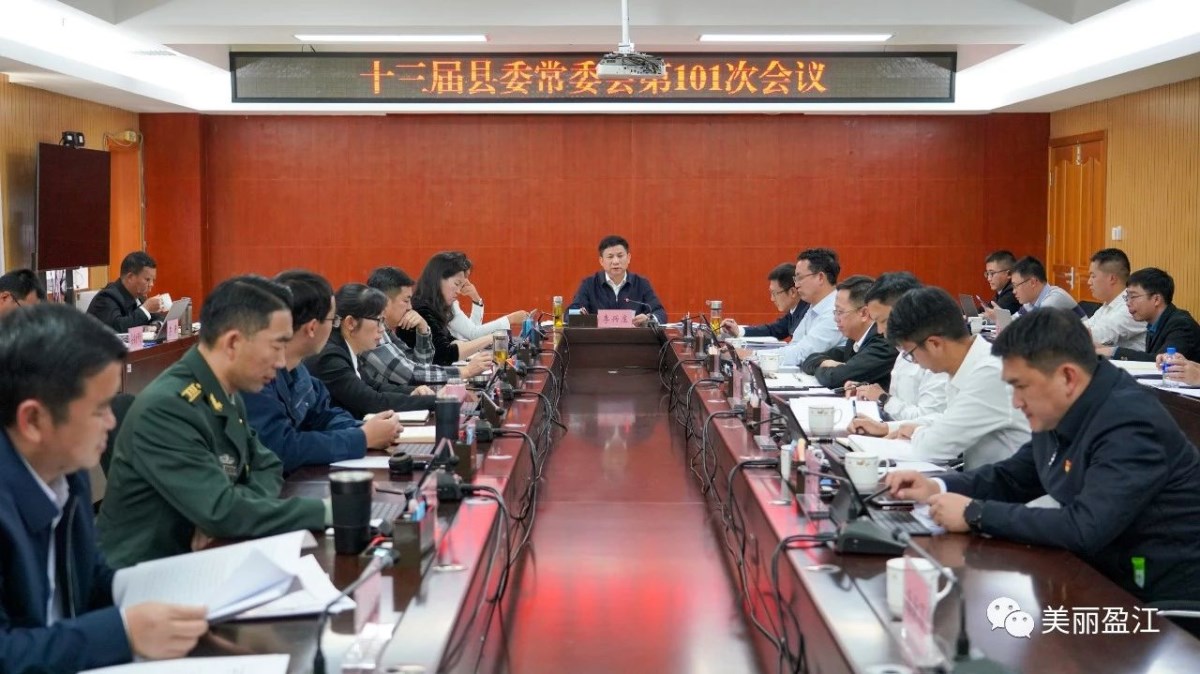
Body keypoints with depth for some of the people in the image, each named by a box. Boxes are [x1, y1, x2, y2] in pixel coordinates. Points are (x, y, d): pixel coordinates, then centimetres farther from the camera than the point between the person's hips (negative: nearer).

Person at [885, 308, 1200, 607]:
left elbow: (1084, 529, -33)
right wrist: (936, 487, 0)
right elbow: (1012, 477, 17)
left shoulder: (1130, 425, -24)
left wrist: (975, 514, -25)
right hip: (1102, 574, 7)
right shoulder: (1061, 413, 2)